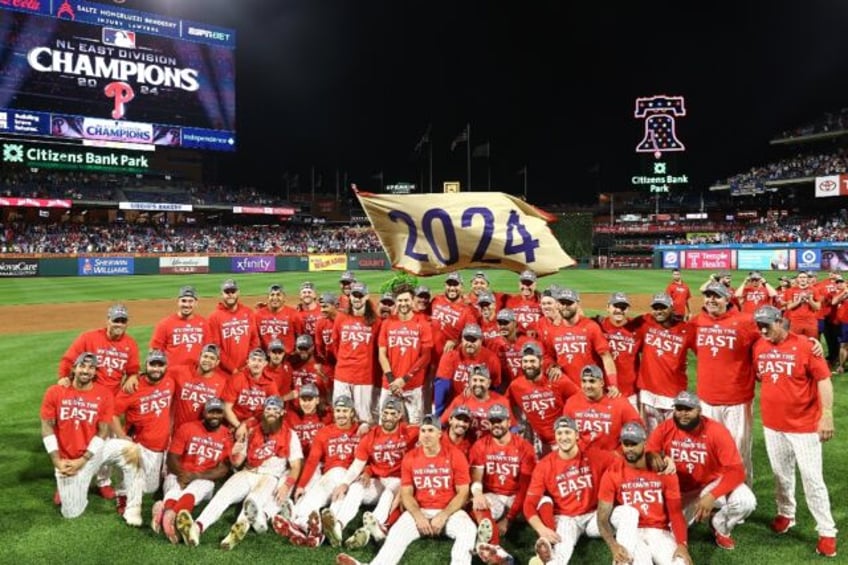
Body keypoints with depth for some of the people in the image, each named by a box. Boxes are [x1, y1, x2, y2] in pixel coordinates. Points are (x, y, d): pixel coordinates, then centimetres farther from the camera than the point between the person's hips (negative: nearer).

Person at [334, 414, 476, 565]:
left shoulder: (456, 456, -8)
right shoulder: (410, 458, -1)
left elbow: (463, 494, -6)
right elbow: (406, 493, 1)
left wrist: (443, 516, -17)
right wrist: (418, 516, -15)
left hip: (449, 512, -1)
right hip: (419, 511, 2)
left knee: (468, 530, -31)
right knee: (397, 532, -24)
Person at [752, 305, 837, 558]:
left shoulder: (804, 345, -13)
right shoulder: (759, 347, 1)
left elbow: (824, 380, -12)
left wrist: (827, 415, -16)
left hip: (805, 425, -4)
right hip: (772, 424, 5)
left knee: (812, 478, 0)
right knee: (781, 474, 17)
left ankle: (827, 531, 12)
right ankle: (785, 514, 36)